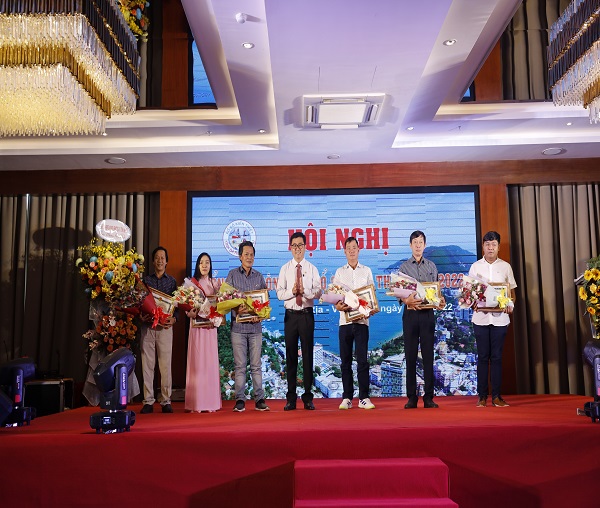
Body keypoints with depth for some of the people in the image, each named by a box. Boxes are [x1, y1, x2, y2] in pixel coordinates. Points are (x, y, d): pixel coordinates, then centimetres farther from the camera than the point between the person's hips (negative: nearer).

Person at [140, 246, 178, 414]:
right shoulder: (145, 280, 13)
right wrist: (140, 316, -9)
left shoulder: (172, 281, 12)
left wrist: (174, 318, -10)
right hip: (147, 326, 1)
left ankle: (166, 401, 5)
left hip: (165, 326, -1)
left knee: (165, 365, -1)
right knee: (147, 364, 1)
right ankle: (148, 401, 6)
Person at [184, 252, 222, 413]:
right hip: (196, 325, -3)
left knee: (211, 362, 3)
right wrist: (192, 313, -20)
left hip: (211, 327, 3)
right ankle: (196, 403, 1)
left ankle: (211, 402, 8)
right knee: (197, 362, -3)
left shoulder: (215, 284, 12)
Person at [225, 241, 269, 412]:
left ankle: (259, 399, 7)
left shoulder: (259, 276, 13)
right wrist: (239, 310, -14)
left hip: (255, 326, 2)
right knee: (239, 365, 0)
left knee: (256, 365, 3)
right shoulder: (232, 275, 7)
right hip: (238, 325, -2)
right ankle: (240, 400, 6)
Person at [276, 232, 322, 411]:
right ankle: (291, 398, 12)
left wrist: (304, 290, -20)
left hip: (307, 314, -1)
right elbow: (279, 293, 0)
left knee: (308, 355, 3)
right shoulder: (285, 269, 7)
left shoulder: (312, 269, 6)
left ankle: (308, 397, 12)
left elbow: (318, 292, -3)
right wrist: (292, 291, -18)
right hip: (290, 314, 1)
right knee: (290, 355, 5)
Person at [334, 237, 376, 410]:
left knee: (362, 360, -3)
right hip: (345, 320, 1)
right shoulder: (339, 272, 11)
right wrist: (338, 306, -15)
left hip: (362, 319, -1)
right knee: (345, 360, 4)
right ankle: (347, 397, 11)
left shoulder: (367, 271, 11)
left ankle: (364, 398, 3)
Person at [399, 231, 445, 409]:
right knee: (410, 356, 1)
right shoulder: (404, 266, 6)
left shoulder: (432, 266, 12)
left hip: (428, 313, 1)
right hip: (410, 314, -1)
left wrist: (441, 301, -11)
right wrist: (407, 300, -21)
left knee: (428, 356, 2)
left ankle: (429, 397, 7)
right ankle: (412, 397, 6)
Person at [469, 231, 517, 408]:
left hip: (500, 317, 0)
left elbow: (512, 292, 10)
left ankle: (496, 395, 8)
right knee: (483, 356, 3)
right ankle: (482, 395, 8)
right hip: (480, 316, 0)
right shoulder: (475, 266, 7)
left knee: (497, 356, 2)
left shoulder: (505, 266, 8)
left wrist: (510, 305, -11)